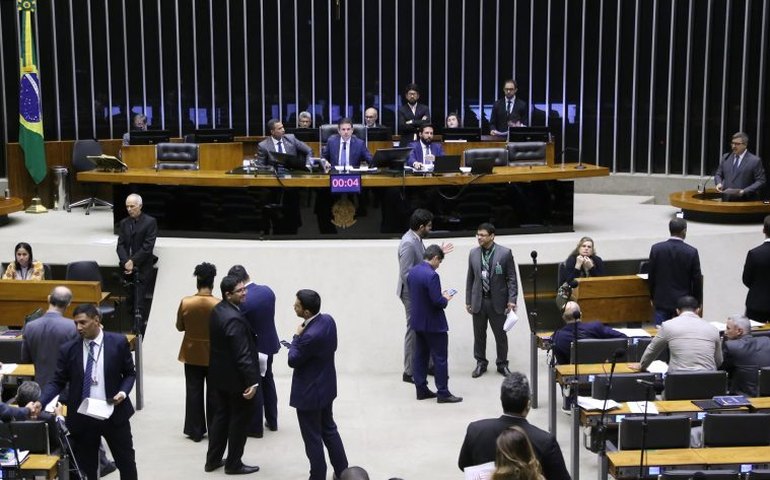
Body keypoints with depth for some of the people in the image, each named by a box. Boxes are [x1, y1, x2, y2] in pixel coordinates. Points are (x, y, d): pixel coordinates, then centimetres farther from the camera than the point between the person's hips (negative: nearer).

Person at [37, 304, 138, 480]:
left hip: (114, 414, -1)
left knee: (126, 462, 12)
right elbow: (57, 382, 0)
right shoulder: (68, 349, -3)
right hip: (82, 417, 1)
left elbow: (130, 373, 3)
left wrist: (123, 392, -16)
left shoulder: (118, 342, -6)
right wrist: (40, 402, -16)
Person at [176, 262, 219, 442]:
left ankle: (195, 431, 16)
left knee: (193, 393, 12)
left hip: (192, 354, 1)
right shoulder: (218, 305, -18)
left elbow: (180, 327, -1)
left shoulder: (185, 302, -13)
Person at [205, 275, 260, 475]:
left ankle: (213, 459, 28)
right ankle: (233, 463, 17)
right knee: (240, 419, 6)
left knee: (221, 415, 19)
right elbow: (242, 354, -28)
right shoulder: (234, 319, -28)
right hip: (235, 377, -9)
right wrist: (252, 381, -24)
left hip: (219, 374, 9)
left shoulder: (218, 309, 2)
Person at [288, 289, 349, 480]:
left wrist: (297, 337, -8)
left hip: (309, 392, -9)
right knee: (329, 430, 23)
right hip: (326, 386, 9)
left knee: (313, 438, 8)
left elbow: (293, 361, -19)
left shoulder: (311, 335, -33)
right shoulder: (328, 319, -6)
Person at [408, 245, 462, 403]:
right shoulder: (431, 275, -23)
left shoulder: (412, 271, 4)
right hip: (433, 323, -8)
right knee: (440, 358, 1)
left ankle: (421, 389, 20)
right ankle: (443, 393, 6)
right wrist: (446, 298, -4)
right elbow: (437, 302, -26)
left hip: (417, 321, 8)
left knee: (420, 355, 14)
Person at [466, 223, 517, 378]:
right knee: (479, 334, 10)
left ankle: (502, 364, 24)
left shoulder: (505, 253, -8)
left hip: (497, 301, -2)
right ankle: (481, 363, 26)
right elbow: (470, 278, 8)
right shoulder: (473, 253, 2)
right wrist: (468, 301, 7)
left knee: (501, 334, 8)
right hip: (479, 301, 3)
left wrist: (511, 300, -11)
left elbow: (511, 278, -5)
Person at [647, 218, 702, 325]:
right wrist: (697, 303, 8)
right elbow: (697, 280, -4)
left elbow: (651, 276, 2)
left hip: (662, 301, 1)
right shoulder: (692, 252, -10)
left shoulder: (656, 249, -5)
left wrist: (653, 297, 15)